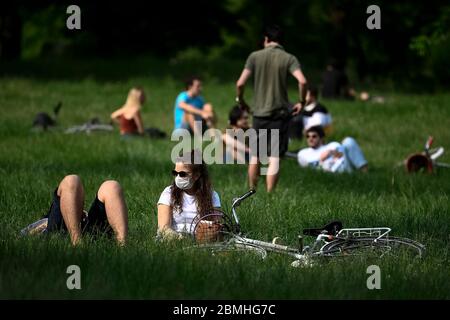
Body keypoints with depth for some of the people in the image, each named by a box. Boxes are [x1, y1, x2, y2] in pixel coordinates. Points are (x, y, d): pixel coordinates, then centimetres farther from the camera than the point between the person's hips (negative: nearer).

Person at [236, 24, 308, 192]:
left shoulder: (255, 57, 0)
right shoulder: (289, 59, -3)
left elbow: (240, 83, -7)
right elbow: (302, 81, -17)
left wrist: (240, 100, 11)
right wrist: (301, 102, -1)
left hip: (259, 113, 1)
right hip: (280, 114, -1)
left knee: (255, 156, 15)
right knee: (274, 158, 0)